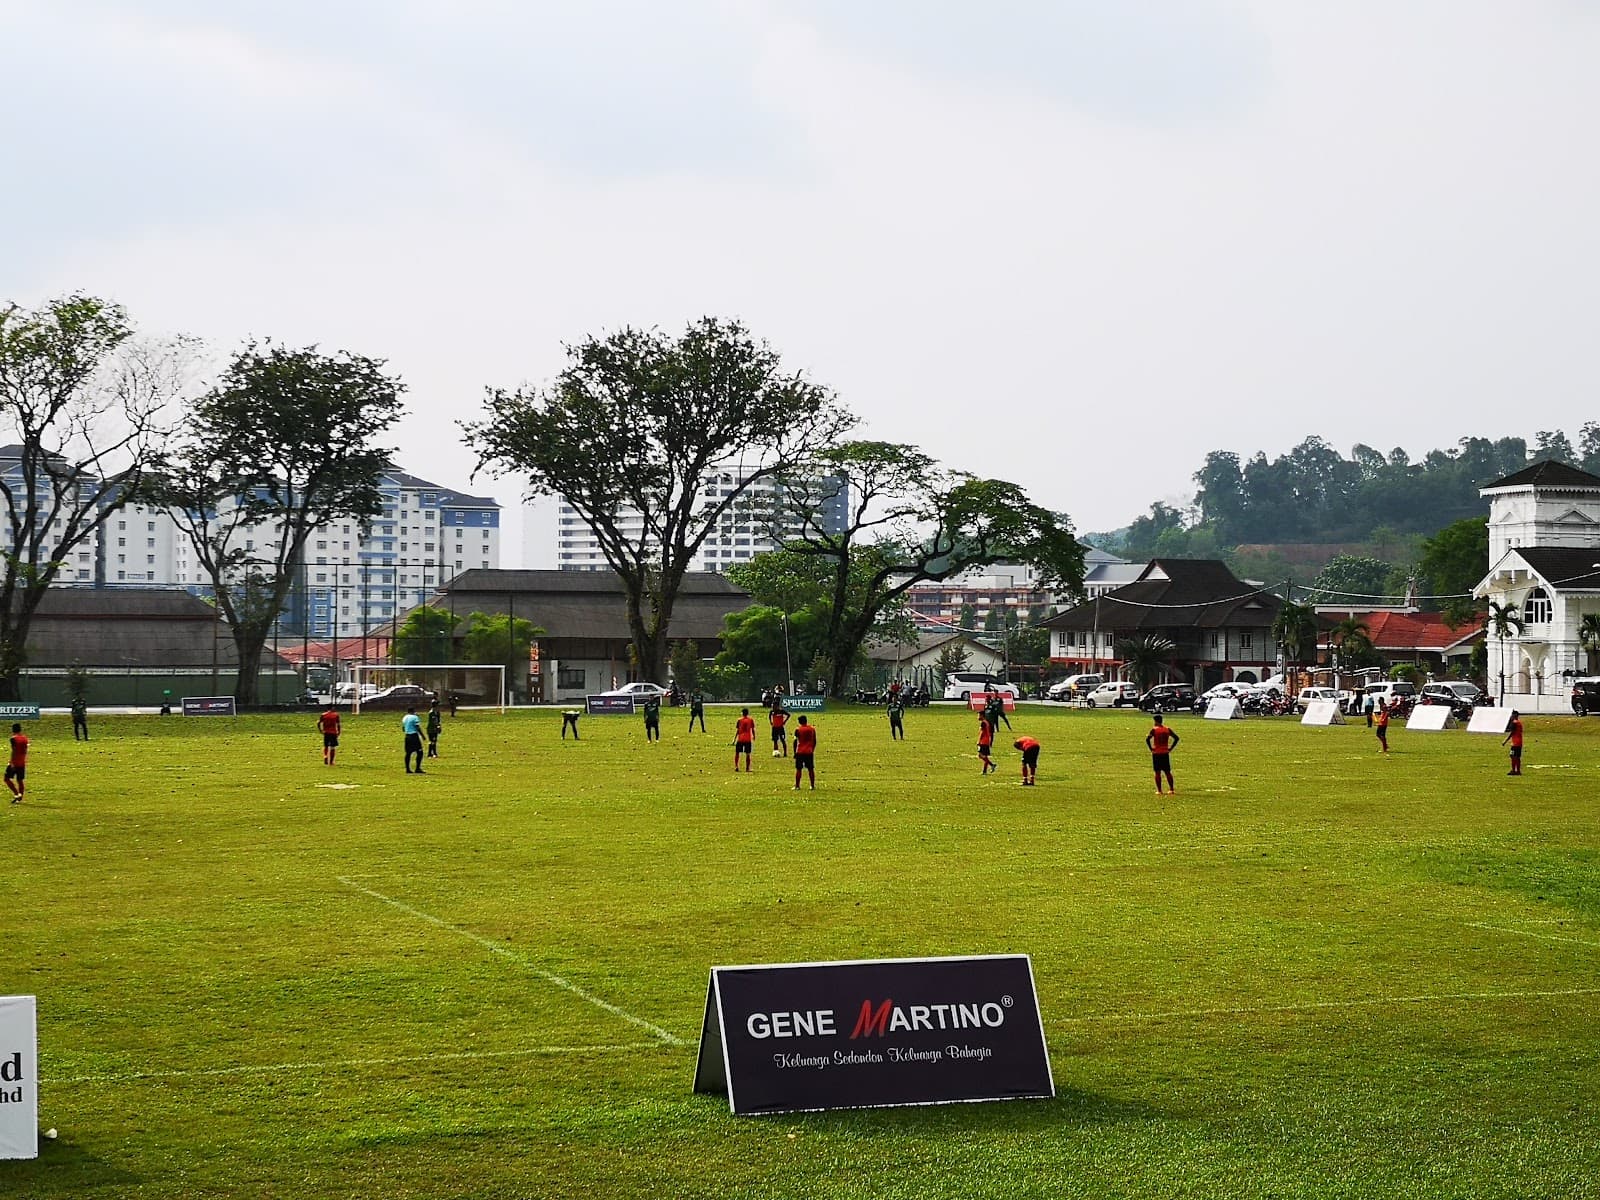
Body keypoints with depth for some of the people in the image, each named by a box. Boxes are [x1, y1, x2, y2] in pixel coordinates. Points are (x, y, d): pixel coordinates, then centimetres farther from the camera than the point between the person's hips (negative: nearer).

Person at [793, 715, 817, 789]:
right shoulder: (812, 729, 4)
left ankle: (797, 786, 2)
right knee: (811, 769, 9)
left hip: (800, 752, -3)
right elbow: (814, 741, 8)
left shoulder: (798, 729, -6)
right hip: (809, 752, 3)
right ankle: (813, 786, 12)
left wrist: (795, 752, 0)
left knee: (798, 769, 3)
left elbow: (795, 741, -7)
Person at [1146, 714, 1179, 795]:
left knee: (1158, 772, 2)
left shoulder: (1154, 730, -8)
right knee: (1167, 772, 11)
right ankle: (1172, 789, 10)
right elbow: (1176, 738, 1)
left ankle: (1159, 791, 0)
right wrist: (1170, 748, 3)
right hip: (1165, 753, 3)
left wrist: (1151, 748, -9)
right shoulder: (1167, 729, 4)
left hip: (1156, 753, -3)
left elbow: (1147, 739, -20)